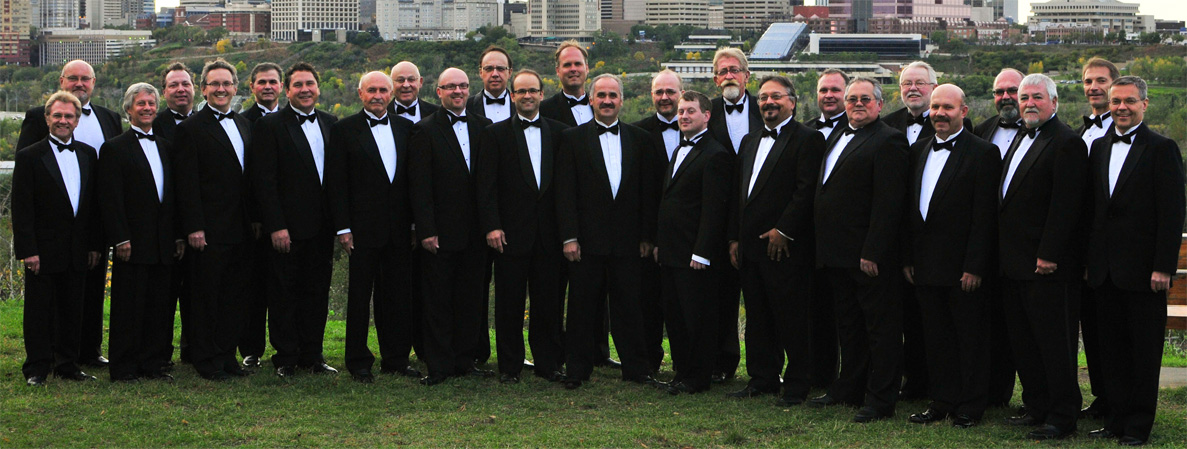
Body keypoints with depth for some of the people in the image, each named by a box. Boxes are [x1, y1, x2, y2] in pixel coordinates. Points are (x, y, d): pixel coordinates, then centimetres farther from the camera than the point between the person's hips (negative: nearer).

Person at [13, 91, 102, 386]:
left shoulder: (88, 155, 10)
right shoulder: (29, 157, -5)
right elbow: (22, 209, -8)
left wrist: (95, 245, 8)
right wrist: (28, 250, -14)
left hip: (77, 251, 4)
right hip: (43, 249, -4)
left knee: (72, 311, 10)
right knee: (39, 311, 2)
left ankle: (67, 365, 20)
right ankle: (37, 369, 9)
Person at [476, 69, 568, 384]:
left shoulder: (558, 132, 10)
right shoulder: (496, 134, 3)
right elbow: (486, 184, -1)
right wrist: (491, 226, -11)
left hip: (549, 235, 2)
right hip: (511, 233, -2)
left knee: (550, 301, 6)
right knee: (509, 302, 3)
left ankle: (549, 363, 17)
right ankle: (509, 366, 13)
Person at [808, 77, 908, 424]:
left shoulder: (888, 141, -11)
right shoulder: (839, 138, 17)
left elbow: (888, 203, -18)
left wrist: (872, 252, -22)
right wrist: (824, 248, 15)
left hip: (869, 257, -9)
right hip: (837, 255, 9)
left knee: (880, 328, 0)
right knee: (848, 326, 19)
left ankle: (880, 401, 5)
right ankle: (849, 389, 31)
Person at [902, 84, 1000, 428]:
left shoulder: (982, 153, -8)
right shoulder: (918, 150, 13)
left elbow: (984, 216, -12)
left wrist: (974, 266, -16)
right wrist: (908, 257, 9)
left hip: (963, 267, -6)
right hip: (926, 266, 6)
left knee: (970, 338, 3)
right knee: (936, 338, 13)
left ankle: (970, 407, 12)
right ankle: (942, 401, 22)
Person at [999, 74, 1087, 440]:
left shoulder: (1067, 143, -11)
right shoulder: (1021, 139, 17)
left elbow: (1065, 207, -17)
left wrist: (1048, 256, -21)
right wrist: (1004, 255, 14)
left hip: (1047, 266, -9)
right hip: (1015, 265, 9)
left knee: (1054, 343, -2)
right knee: (1022, 341, 14)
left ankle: (1062, 419, 5)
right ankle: (1037, 408, 25)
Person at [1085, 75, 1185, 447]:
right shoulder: (1099, 148, 13)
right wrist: (1089, 260, 10)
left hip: (1142, 271, -6)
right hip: (1105, 271, 6)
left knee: (1144, 350, 2)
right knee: (1112, 349, 10)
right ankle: (1117, 419, 19)